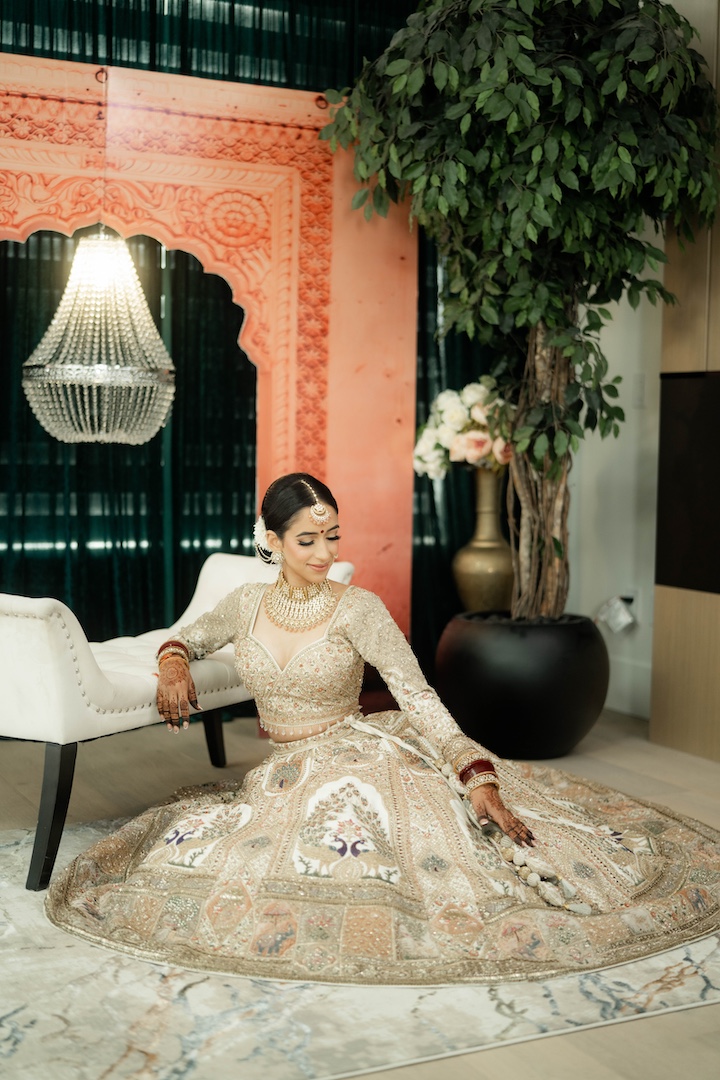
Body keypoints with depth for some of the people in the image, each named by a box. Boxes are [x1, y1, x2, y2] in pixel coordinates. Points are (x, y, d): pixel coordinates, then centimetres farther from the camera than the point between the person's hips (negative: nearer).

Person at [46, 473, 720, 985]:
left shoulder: (359, 609, -8)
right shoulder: (246, 605, 3)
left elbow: (419, 699, -16)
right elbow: (189, 638, 24)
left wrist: (480, 778, -29)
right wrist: (173, 662, -3)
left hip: (362, 756, -4)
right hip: (284, 777, 4)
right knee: (185, 844, -21)